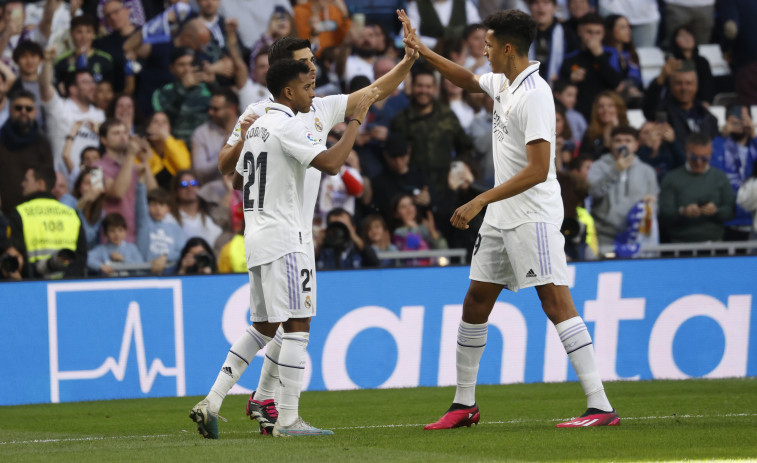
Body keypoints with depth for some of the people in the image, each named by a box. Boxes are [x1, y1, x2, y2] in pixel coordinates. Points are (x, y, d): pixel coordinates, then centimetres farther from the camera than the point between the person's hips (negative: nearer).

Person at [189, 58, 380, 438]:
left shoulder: (257, 127, 15)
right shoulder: (288, 126, -13)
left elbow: (238, 179, 27)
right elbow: (330, 163, -25)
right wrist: (357, 120, -16)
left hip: (256, 235, 9)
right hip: (283, 239, -9)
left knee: (263, 327, 14)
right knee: (297, 326, -6)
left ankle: (211, 402, 6)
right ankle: (287, 420, -8)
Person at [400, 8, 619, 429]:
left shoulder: (534, 94, -19)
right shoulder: (503, 82, 9)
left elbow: (537, 170, -24)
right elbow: (468, 80, 33)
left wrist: (480, 201, -23)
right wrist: (421, 51, 24)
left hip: (534, 214, -10)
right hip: (502, 215, 10)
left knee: (556, 301, -16)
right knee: (476, 300, 13)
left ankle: (601, 406, -20)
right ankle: (464, 403, 25)